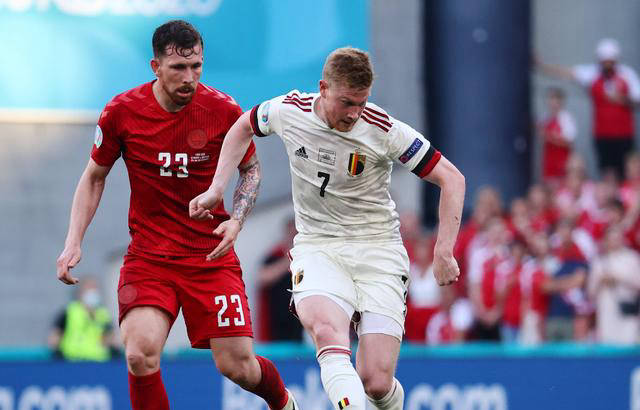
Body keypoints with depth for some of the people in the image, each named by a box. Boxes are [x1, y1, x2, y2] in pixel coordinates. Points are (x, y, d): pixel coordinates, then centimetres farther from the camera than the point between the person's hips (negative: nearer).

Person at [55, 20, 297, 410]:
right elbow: (94, 177, 8)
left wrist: (236, 220, -8)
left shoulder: (224, 111, -8)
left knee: (237, 366, -2)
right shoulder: (121, 112, -7)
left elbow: (251, 169, 10)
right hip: (148, 256, 0)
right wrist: (74, 242, -2)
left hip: (211, 254, 0)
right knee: (141, 356, -23)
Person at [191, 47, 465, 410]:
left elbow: (452, 178, -7)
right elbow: (244, 127, 19)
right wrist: (217, 188, 11)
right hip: (317, 247, 2)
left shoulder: (383, 129, -13)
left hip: (378, 248, -2)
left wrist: (444, 251, -15)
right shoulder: (289, 111, -5)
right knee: (325, 329, -34)